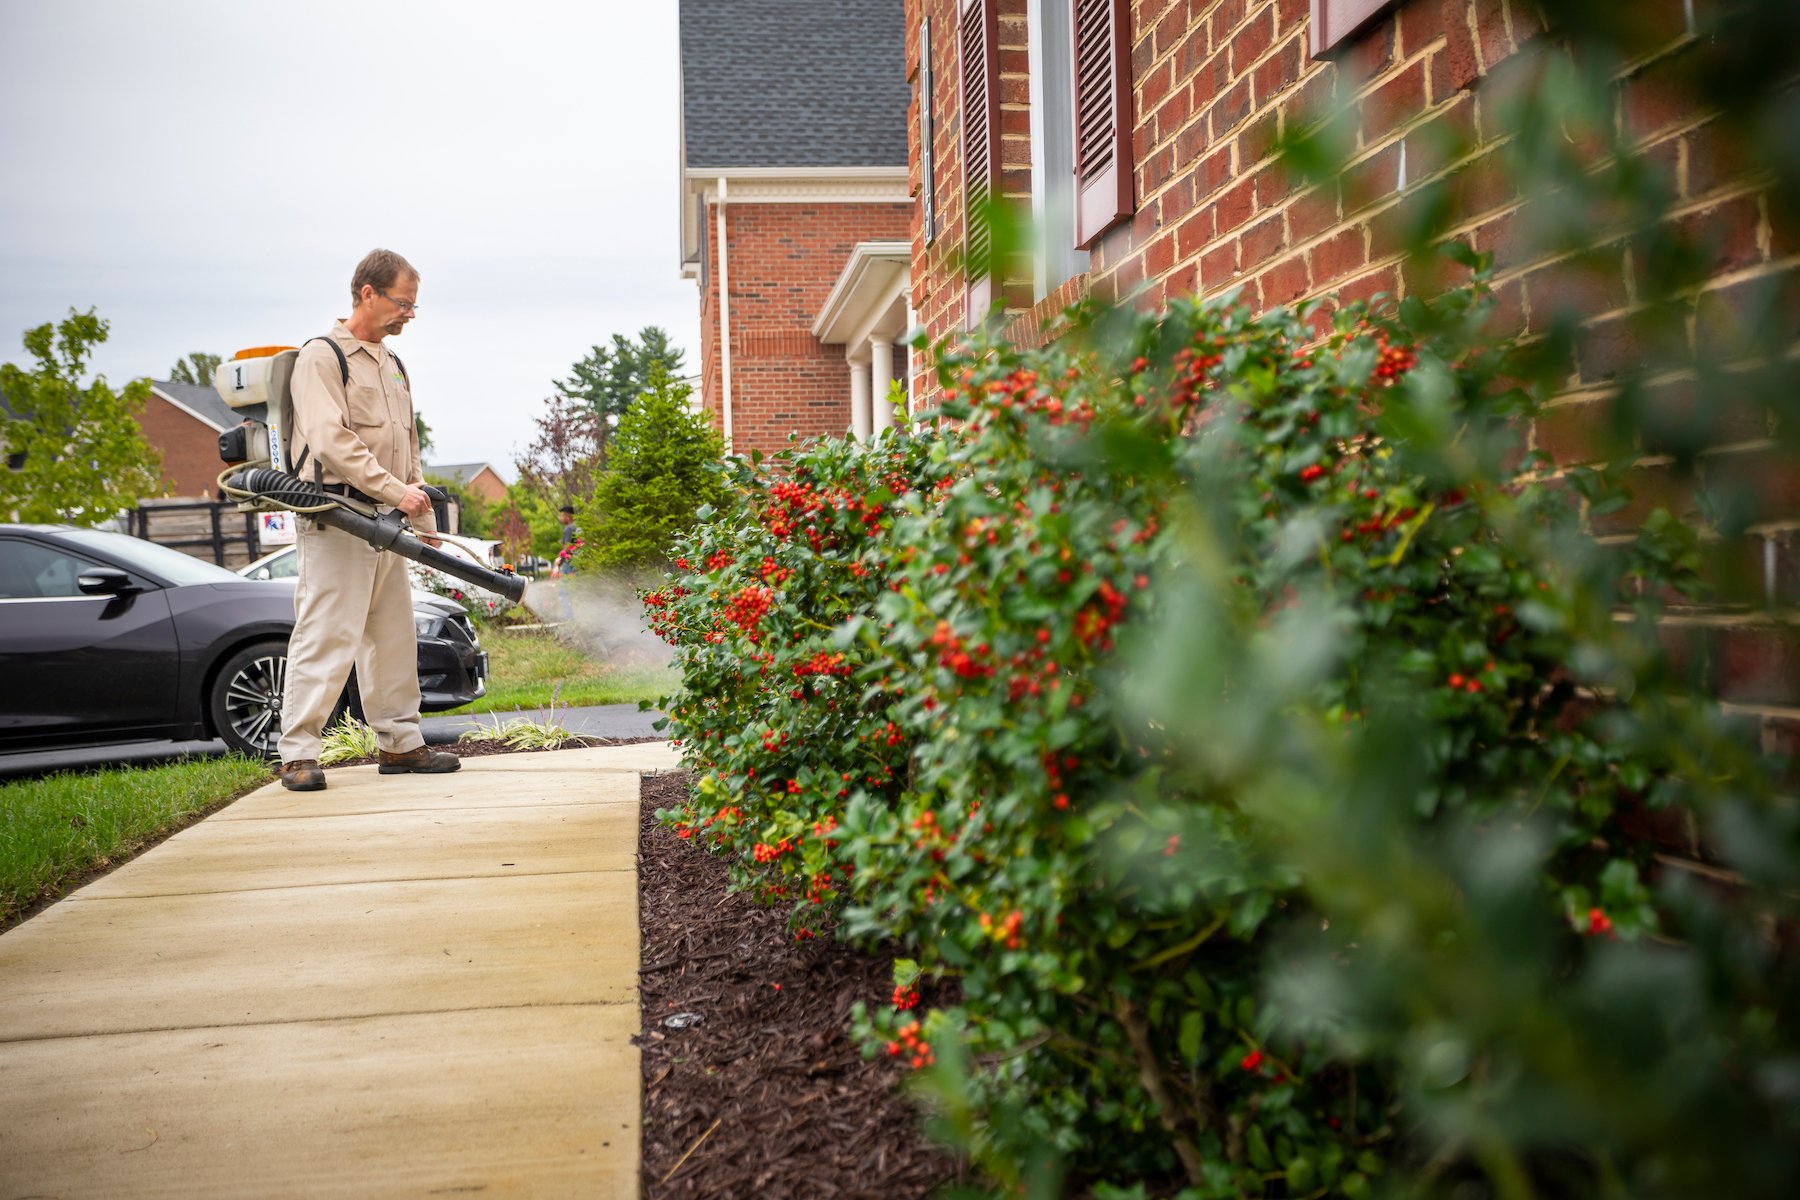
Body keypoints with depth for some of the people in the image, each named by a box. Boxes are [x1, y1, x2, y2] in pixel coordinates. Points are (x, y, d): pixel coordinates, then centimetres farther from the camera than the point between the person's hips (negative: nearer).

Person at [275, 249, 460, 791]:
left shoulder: (393, 366, 20)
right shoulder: (321, 356, -6)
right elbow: (332, 443, -18)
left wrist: (424, 522, 19)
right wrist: (396, 491, -20)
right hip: (335, 520, -8)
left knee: (394, 637, 11)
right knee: (325, 636, -9)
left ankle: (400, 742, 20)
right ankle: (298, 753, -4)